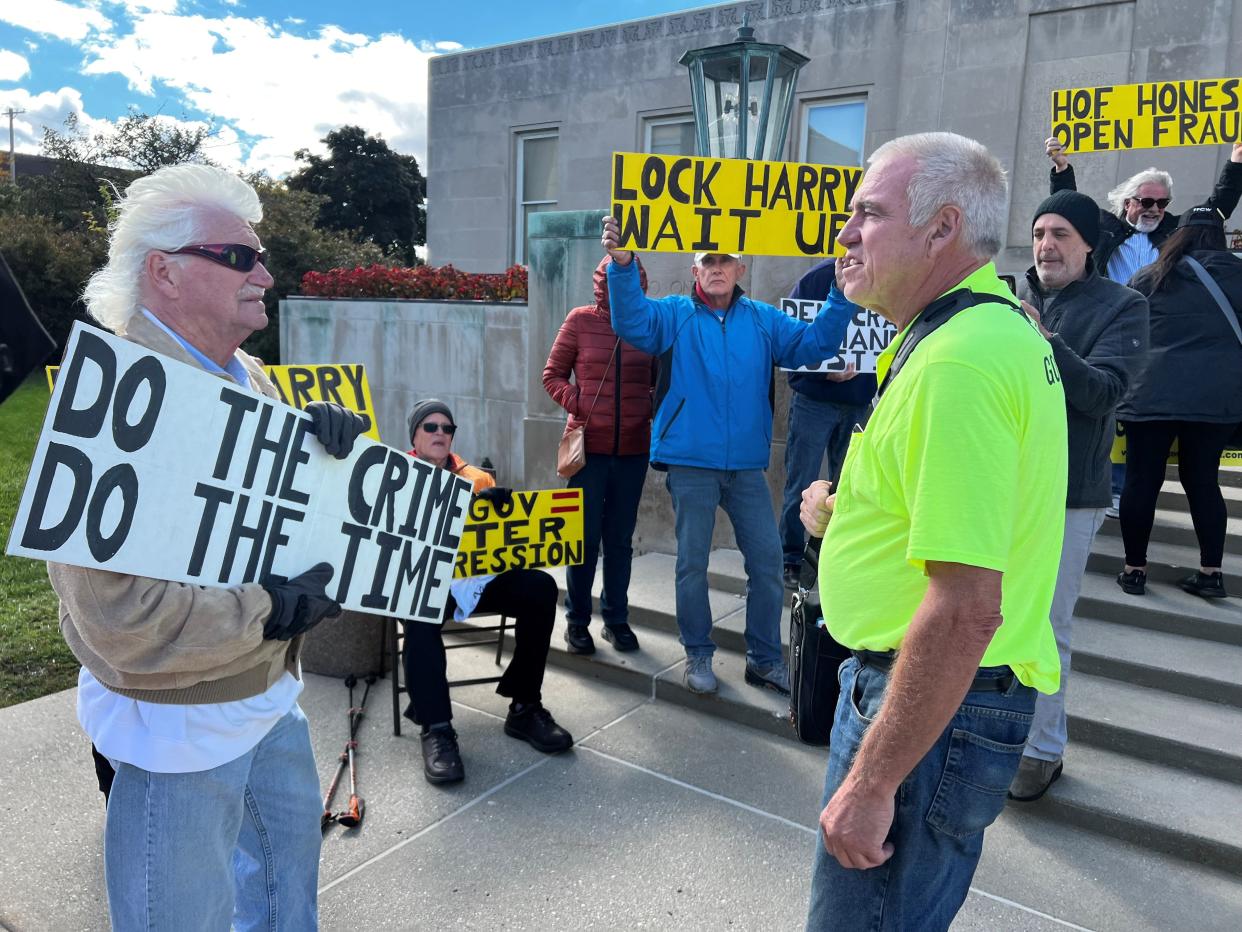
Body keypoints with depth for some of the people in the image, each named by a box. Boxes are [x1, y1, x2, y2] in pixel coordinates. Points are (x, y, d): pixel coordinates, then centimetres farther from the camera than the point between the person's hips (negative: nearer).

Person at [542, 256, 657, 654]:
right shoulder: (580, 320, 0)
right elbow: (553, 374, 5)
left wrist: (653, 410, -6)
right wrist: (577, 405, -10)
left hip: (633, 449, 2)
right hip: (589, 446, -1)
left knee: (620, 538, 12)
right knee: (585, 536, 5)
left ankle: (616, 618, 25)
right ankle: (577, 620, 19)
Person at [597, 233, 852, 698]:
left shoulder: (763, 319, 10)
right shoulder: (674, 314, 2)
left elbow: (814, 344, 3)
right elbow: (632, 320, -16)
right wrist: (623, 264, -32)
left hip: (747, 466, 3)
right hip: (691, 463, -3)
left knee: (767, 560, 6)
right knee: (692, 562, 7)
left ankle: (765, 659, 22)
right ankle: (698, 655, 24)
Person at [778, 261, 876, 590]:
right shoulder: (816, 278, -4)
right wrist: (823, 370, -21)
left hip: (859, 403, 3)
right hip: (814, 399, -3)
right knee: (801, 484, 2)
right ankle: (791, 559, 13)